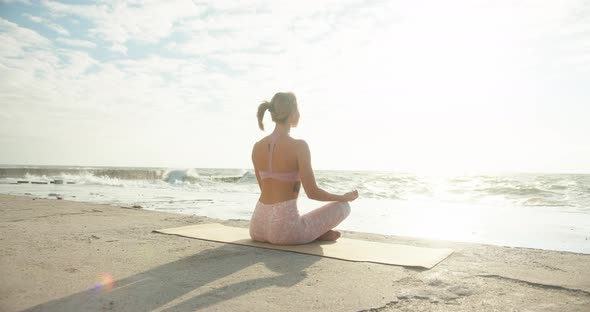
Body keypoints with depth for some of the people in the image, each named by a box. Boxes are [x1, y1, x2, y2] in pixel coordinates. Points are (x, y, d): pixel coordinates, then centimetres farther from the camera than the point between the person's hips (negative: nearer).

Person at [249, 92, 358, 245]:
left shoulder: (257, 147, 4)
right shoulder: (299, 146, -14)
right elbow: (312, 192, -11)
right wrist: (344, 197, 8)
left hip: (257, 228, 4)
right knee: (343, 206, 16)